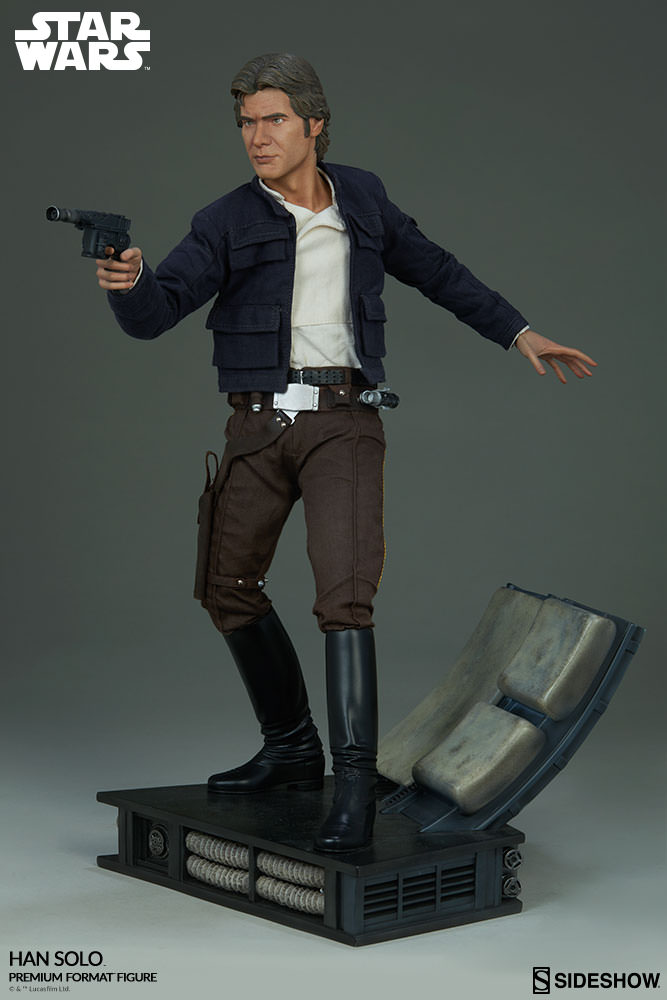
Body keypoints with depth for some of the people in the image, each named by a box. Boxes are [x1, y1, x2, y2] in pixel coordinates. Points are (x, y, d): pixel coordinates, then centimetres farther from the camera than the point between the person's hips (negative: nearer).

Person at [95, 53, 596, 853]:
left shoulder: (360, 199, 7)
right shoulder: (227, 223, 0)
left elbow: (436, 271, 20)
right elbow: (154, 313, -12)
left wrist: (520, 334, 17)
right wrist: (129, 281, -36)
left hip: (342, 422, -2)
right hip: (257, 427, 2)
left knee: (343, 592, -17)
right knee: (228, 589, 10)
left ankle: (354, 785, -17)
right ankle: (293, 748, 28)